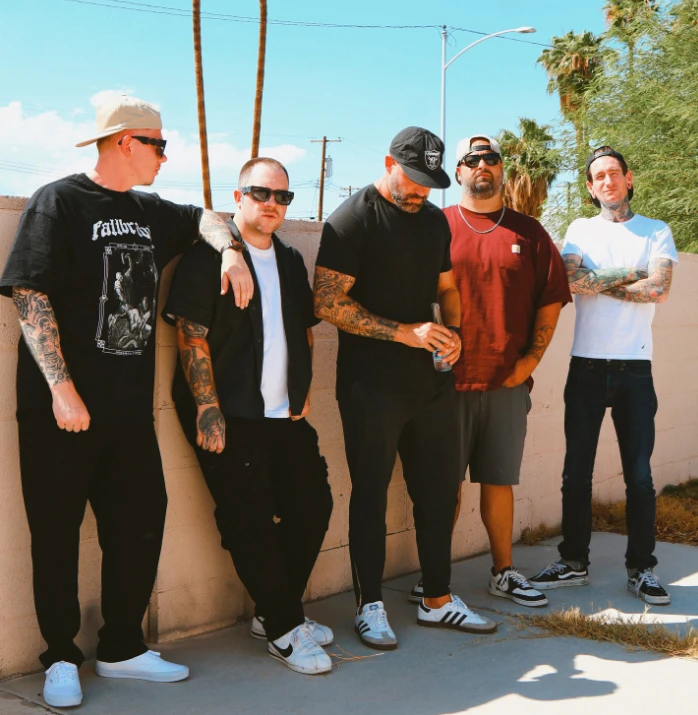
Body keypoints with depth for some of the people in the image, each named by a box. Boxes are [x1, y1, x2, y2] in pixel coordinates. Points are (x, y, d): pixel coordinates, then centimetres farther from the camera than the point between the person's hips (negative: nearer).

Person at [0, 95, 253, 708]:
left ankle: (122, 648, 25)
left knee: (141, 525, 9)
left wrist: (230, 252, 7)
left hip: (130, 408, 7)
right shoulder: (59, 201, -6)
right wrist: (61, 388, -20)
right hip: (62, 410, -6)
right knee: (57, 534, 4)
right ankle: (61, 658, 19)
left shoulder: (150, 213, 13)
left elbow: (203, 218, 31)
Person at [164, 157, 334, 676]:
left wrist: (304, 392, 10)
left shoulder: (291, 260, 14)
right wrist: (208, 410, -16)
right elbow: (192, 337, -12)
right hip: (229, 417, -7)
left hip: (286, 416, 7)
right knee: (251, 523, -4)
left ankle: (274, 613, 25)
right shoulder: (208, 254, -6)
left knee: (313, 507, 8)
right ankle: (283, 630, 10)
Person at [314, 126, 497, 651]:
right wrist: (406, 332, -21)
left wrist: (452, 331, -1)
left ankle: (438, 599, 26)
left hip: (431, 381, 7)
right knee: (371, 494, 3)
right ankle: (370, 604, 16)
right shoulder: (354, 219, -9)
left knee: (438, 491, 12)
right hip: (372, 385, -6)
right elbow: (329, 302, -16)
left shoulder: (435, 220, 13)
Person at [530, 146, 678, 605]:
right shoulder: (581, 230, 9)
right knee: (577, 470, 5)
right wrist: (629, 274, -8)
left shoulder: (656, 232, 6)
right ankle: (574, 563, 17)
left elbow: (659, 289, -11)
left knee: (640, 474, 2)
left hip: (635, 367, -1)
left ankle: (642, 569, 14)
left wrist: (596, 283, -7)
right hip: (587, 365, 1)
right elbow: (570, 282, -9)